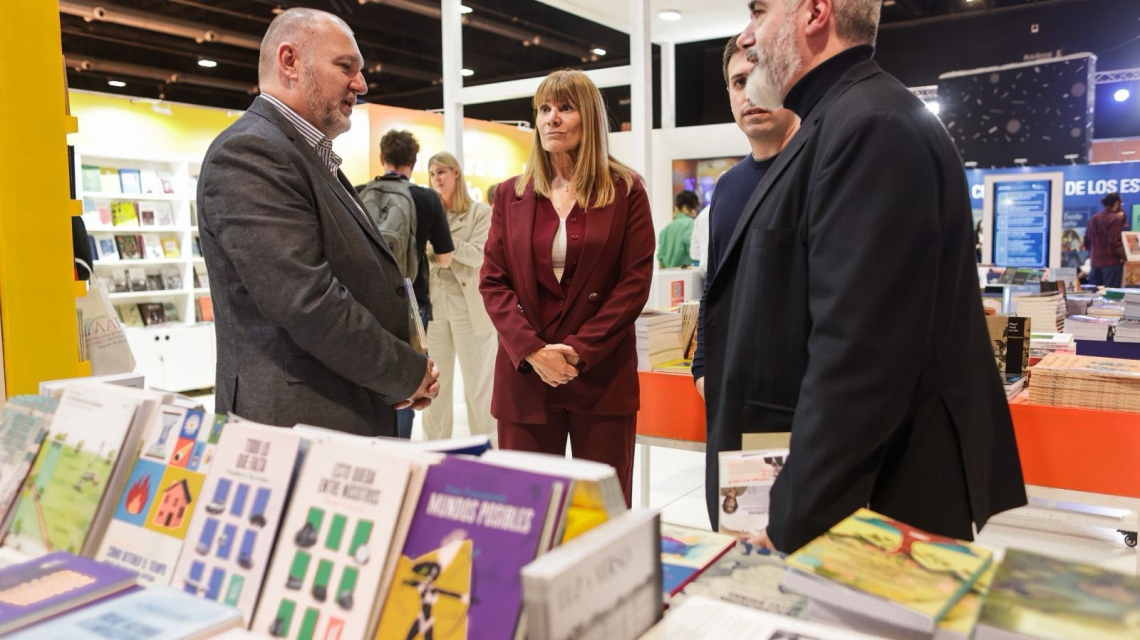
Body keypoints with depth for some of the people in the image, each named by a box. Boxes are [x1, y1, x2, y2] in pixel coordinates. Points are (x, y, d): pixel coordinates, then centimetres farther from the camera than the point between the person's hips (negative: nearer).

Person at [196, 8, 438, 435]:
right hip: (299, 424, -9)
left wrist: (407, 371, 3)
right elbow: (309, 304, -23)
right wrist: (410, 374, -11)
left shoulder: (313, 158, 15)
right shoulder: (248, 153, -15)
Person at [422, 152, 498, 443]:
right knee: (436, 381, 10)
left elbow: (478, 256, -12)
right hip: (435, 303, 4)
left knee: (477, 384, 2)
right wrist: (427, 252, -9)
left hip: (469, 305, -4)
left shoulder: (481, 211, 0)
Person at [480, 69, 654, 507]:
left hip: (602, 375, -2)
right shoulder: (510, 195, 11)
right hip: (524, 375, 2)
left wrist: (580, 350, -12)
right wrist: (532, 351, -10)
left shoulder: (626, 190, 4)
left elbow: (636, 281, -2)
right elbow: (493, 282, 5)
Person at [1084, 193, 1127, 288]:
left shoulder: (1093, 218, 11)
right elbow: (1116, 243, -17)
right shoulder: (1114, 219, -10)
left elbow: (1087, 242, 15)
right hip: (1111, 262, -7)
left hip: (1095, 262, 7)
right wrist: (1125, 257, -6)